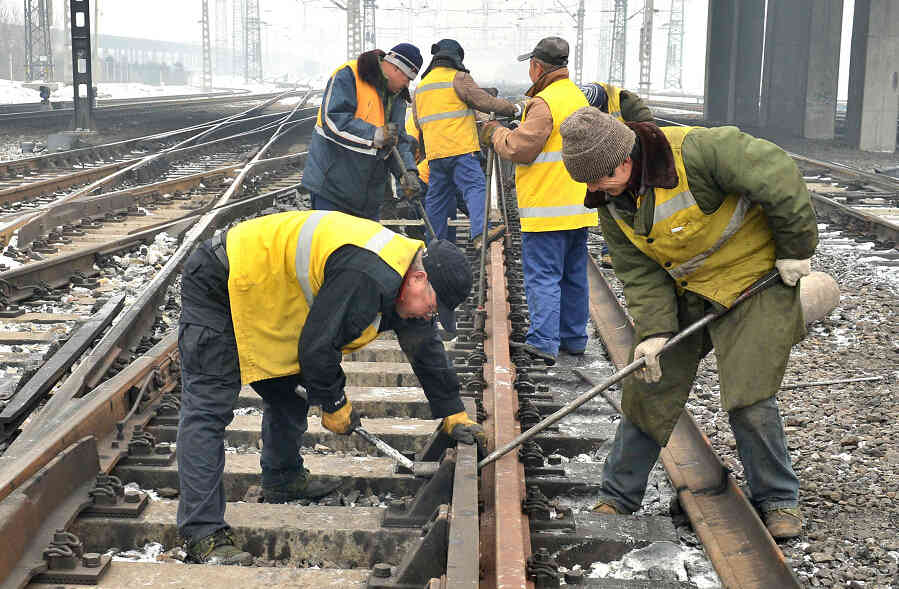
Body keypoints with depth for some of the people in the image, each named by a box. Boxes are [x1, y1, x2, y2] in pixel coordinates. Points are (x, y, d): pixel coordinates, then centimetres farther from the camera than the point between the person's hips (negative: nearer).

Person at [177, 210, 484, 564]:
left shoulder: (405, 264, 3)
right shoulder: (366, 277, -30)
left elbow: (426, 349, 16)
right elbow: (316, 347, -25)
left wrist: (453, 414, 20)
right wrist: (334, 404, -8)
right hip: (216, 286, -10)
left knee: (288, 394, 19)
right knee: (208, 410, -12)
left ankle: (282, 480, 38)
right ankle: (203, 534, -13)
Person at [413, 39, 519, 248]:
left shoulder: (421, 86, 23)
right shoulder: (458, 78, -1)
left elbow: (418, 122, 29)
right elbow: (485, 101, -6)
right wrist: (513, 109, 5)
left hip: (434, 152, 7)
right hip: (460, 149, -7)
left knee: (437, 197, 12)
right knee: (475, 187, -16)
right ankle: (479, 233, -34)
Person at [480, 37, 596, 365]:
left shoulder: (545, 103, -15)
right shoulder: (579, 97, 16)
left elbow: (519, 149, -16)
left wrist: (496, 132, 1)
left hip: (547, 208, -9)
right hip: (579, 205, 9)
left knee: (543, 276, -6)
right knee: (574, 276, 14)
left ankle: (543, 342, -8)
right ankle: (574, 338, 22)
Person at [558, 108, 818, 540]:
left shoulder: (697, 152, -29)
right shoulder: (611, 202, -5)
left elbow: (777, 175, -23)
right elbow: (638, 272, -3)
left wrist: (794, 249, -15)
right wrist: (654, 330, -16)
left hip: (756, 282, -6)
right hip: (684, 293, 6)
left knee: (748, 399, -11)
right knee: (648, 391, 5)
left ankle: (778, 500, 12)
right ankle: (617, 498, 19)